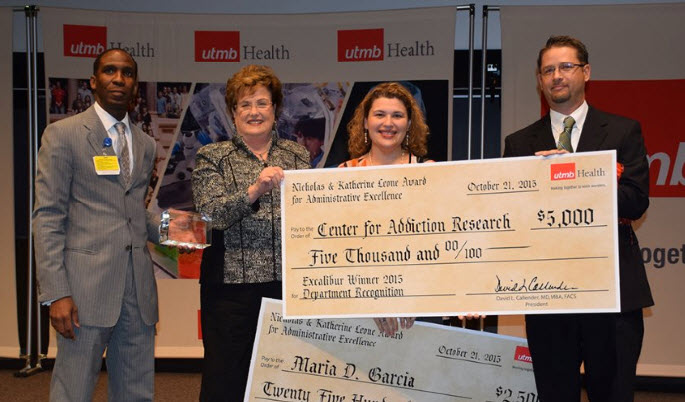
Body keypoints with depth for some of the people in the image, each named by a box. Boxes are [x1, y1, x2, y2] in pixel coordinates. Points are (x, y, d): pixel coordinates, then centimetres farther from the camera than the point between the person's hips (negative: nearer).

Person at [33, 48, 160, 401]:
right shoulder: (63, 134, -1)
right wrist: (56, 293, -13)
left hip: (138, 287, 6)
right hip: (87, 285, -5)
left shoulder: (145, 144, 16)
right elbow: (48, 217, -6)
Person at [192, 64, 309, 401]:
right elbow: (211, 214, -10)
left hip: (287, 283, 2)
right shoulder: (212, 157, 4)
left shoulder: (297, 156, 12)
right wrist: (254, 191, -24)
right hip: (231, 285, -2)